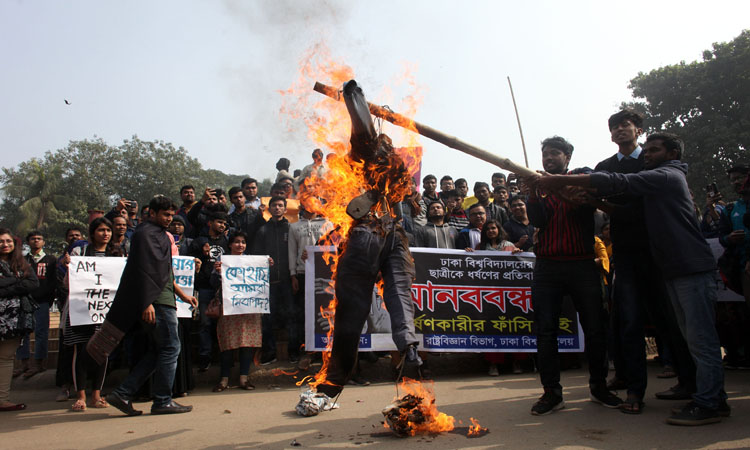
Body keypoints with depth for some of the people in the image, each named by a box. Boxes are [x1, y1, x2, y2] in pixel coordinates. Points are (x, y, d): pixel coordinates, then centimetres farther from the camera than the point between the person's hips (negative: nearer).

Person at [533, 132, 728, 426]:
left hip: (693, 268, -10)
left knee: (701, 338, -6)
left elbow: (619, 183, -21)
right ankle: (714, 396, 22)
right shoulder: (661, 180, 22)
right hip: (675, 269, 10)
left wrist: (562, 181, -23)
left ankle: (706, 405, -2)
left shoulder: (667, 175, -11)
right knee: (693, 337, 13)